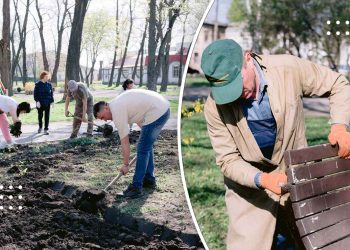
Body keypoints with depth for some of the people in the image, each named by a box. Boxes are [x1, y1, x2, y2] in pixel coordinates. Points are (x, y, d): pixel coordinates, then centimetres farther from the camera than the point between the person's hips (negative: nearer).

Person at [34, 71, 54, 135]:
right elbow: (35, 93, -5)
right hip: (40, 103, -2)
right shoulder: (38, 84, -5)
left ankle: (46, 129, 8)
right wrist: (37, 101, -14)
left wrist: (52, 101, 2)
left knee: (47, 116, 1)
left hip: (47, 103, 2)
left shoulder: (49, 84, 4)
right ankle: (40, 127, 32)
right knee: (40, 116, 12)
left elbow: (51, 93, 7)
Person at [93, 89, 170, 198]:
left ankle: (136, 188, -2)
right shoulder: (117, 103, 15)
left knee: (142, 149, -6)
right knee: (147, 146, 20)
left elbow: (125, 142, -10)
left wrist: (125, 165, -3)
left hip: (157, 112, -10)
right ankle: (149, 179, 30)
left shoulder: (117, 112, -13)